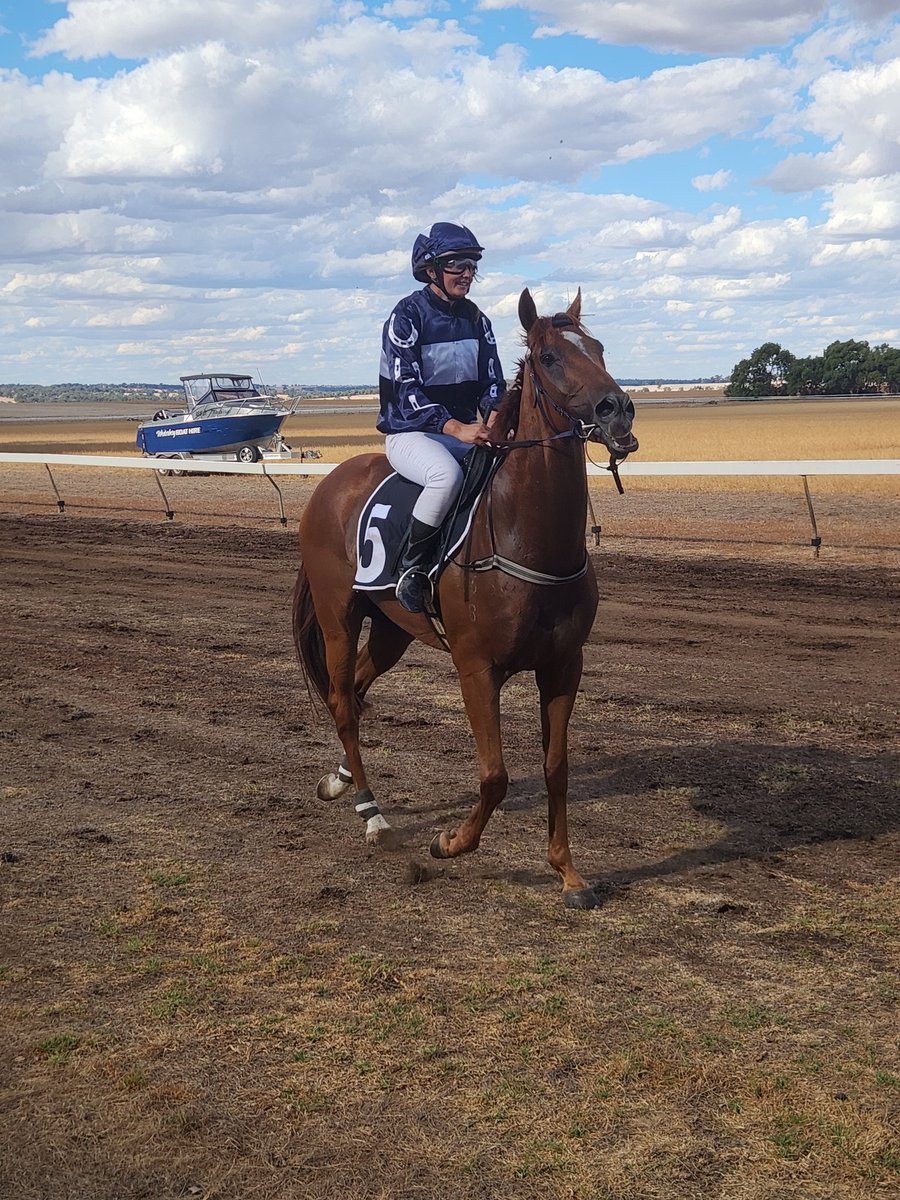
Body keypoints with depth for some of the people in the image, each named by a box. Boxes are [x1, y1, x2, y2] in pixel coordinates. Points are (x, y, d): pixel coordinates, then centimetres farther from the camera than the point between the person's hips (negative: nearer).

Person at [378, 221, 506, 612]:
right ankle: (411, 568, -23)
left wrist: (493, 417, -17)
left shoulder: (475, 319, 10)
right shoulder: (407, 316, -10)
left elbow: (492, 380, 7)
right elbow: (407, 389, -19)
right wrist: (456, 429, -31)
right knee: (447, 473, -38)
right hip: (410, 433, -6)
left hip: (468, 430, 7)